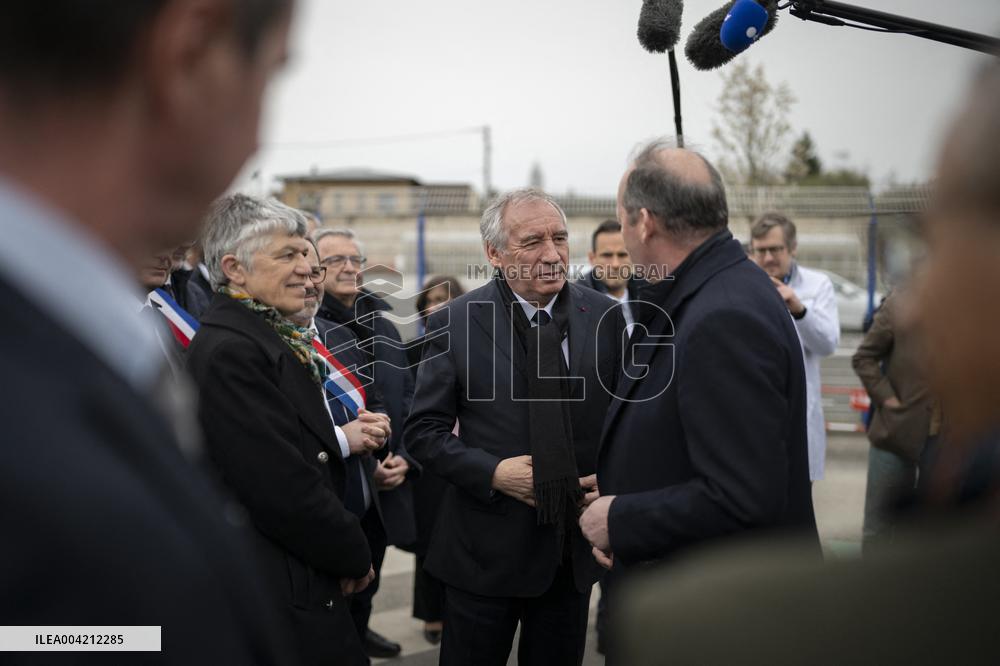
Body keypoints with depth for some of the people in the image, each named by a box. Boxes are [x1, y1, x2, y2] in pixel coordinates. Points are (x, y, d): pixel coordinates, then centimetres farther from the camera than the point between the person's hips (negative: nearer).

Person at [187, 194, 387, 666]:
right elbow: (283, 489, -23)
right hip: (281, 597, -9)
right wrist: (355, 555, -11)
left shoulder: (269, 336, 9)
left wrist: (339, 438, 0)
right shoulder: (230, 351, -20)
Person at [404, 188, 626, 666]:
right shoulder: (454, 324, -8)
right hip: (485, 549, -2)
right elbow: (423, 431, -5)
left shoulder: (604, 316, -1)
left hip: (574, 547, 3)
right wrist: (493, 472, -18)